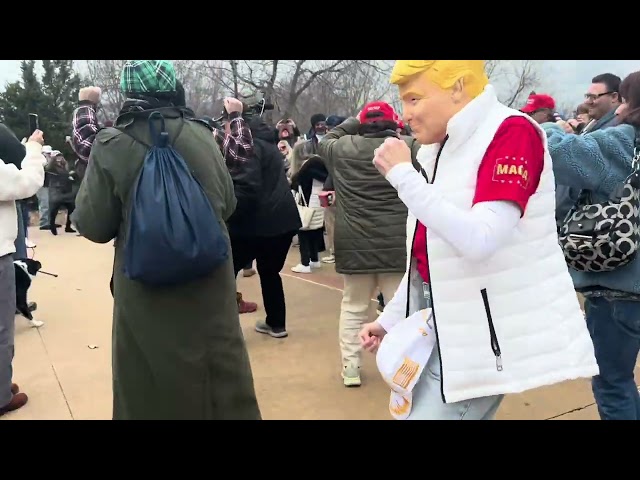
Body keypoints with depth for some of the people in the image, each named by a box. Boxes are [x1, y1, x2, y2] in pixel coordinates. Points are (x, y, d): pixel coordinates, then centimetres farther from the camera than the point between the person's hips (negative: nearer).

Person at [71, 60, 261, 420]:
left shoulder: (112, 145, -12)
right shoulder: (202, 135, -6)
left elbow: (93, 226, -6)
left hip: (147, 292, -2)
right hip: (208, 283, 2)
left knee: (152, 386, 16)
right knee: (219, 374, 18)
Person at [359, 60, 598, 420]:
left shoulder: (512, 132, -14)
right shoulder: (438, 150, 8)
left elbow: (480, 241, -27)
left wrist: (403, 175, -22)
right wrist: (392, 319, 15)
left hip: (484, 329, -7)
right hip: (447, 325, 8)